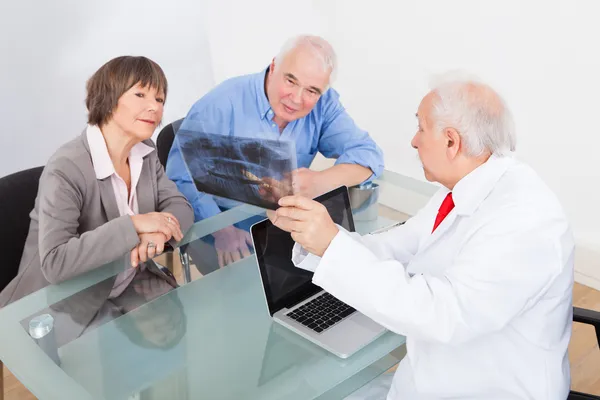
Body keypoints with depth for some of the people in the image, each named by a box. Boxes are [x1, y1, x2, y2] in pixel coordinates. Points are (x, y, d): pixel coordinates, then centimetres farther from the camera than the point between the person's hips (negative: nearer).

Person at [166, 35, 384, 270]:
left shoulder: (323, 105, -4)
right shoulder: (221, 105, -17)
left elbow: (368, 154, -10)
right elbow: (182, 180, -18)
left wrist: (321, 182, -31)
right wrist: (220, 228, -36)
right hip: (220, 224, -5)